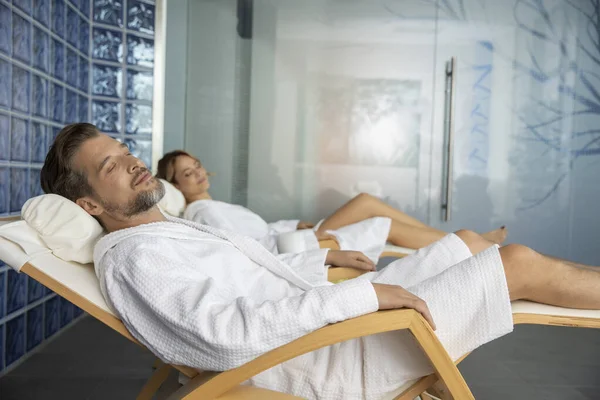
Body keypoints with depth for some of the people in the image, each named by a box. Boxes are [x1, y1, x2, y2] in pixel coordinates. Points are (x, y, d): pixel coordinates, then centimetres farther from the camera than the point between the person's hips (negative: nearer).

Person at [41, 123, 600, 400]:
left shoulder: (171, 229, 14)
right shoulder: (134, 258, -16)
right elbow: (230, 336, -29)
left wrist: (329, 257, 15)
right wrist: (360, 294, -27)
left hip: (328, 320, 9)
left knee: (468, 240, 14)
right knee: (520, 263, -8)